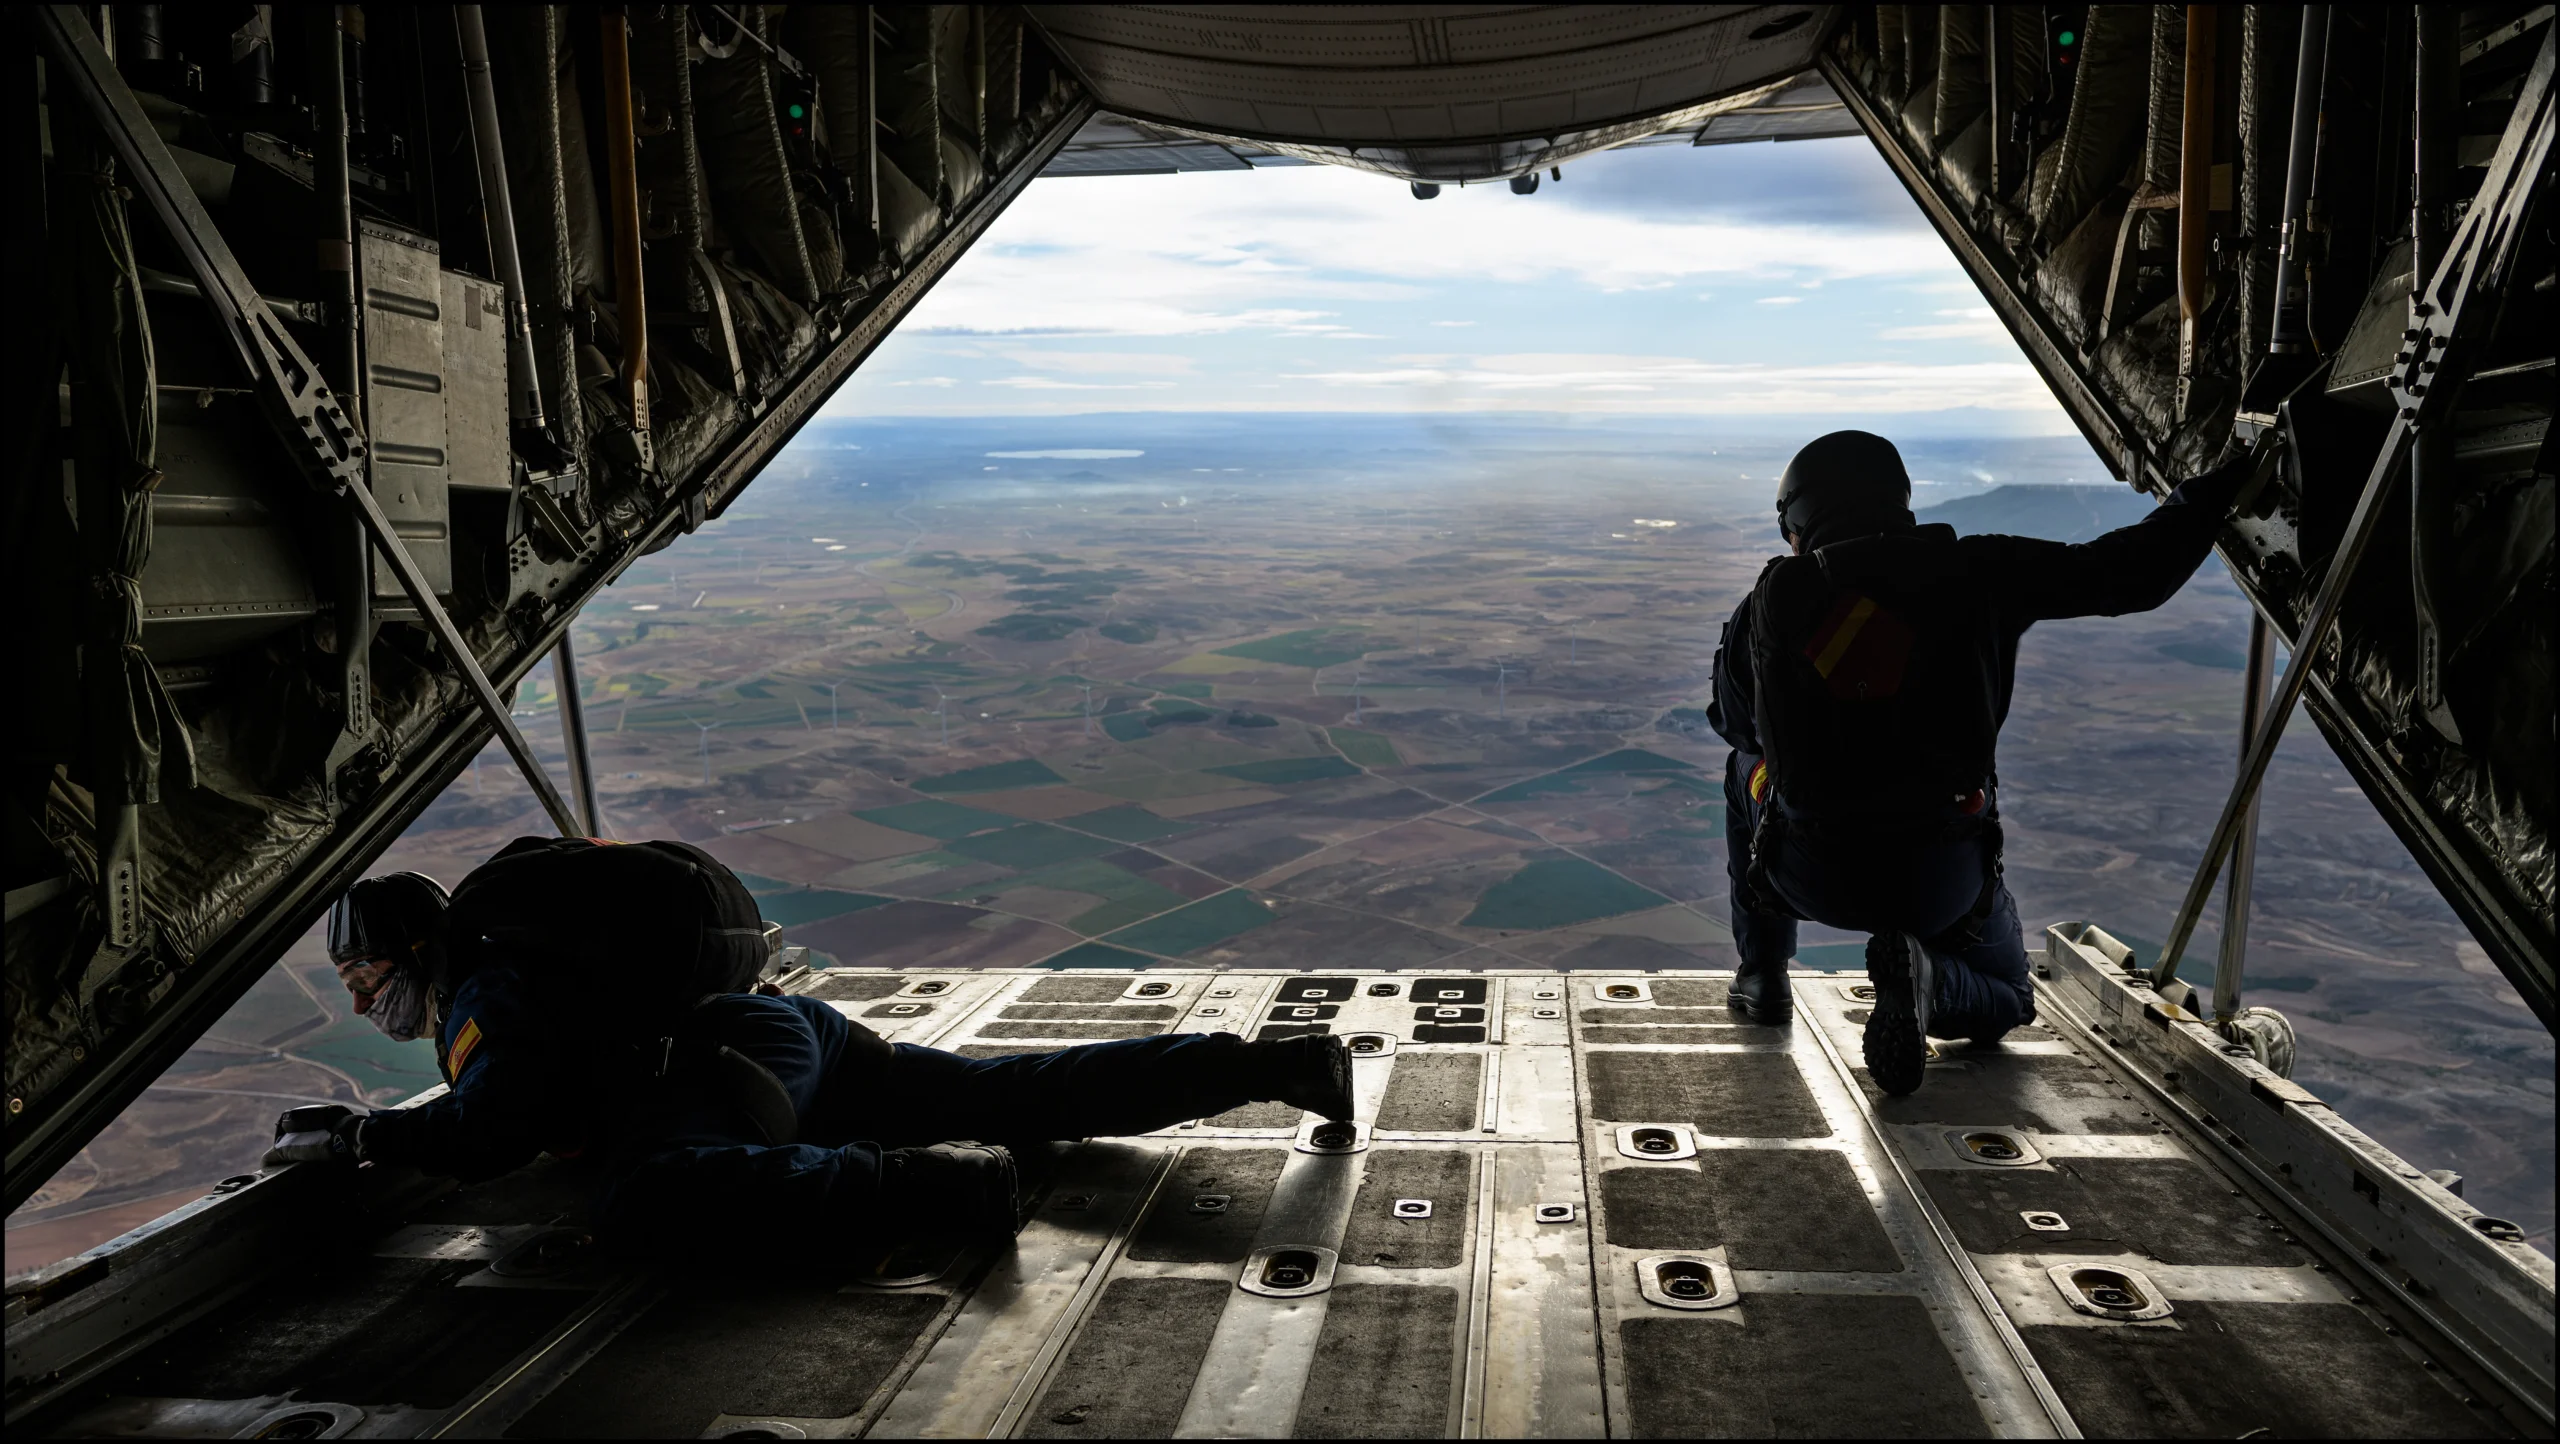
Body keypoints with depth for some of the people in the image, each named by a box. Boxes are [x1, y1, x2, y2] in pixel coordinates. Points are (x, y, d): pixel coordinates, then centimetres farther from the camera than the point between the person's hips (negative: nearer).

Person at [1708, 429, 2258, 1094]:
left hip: (1811, 877, 0)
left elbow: (1730, 720, 14)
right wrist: (2218, 488, 13)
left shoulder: (1774, 598, -2)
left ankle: (1762, 975, 29)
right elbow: (2134, 572, -4)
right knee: (2005, 1002, 31)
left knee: (1747, 768, 34)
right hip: (1945, 881, 0)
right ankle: (1925, 980, -6)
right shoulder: (1977, 573, -4)